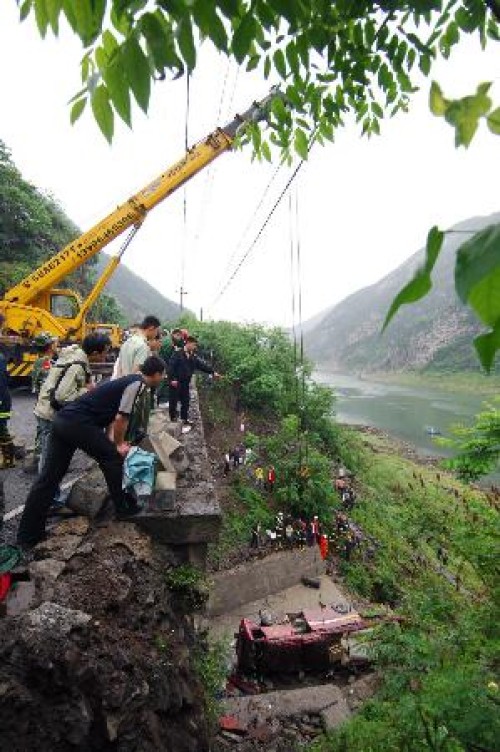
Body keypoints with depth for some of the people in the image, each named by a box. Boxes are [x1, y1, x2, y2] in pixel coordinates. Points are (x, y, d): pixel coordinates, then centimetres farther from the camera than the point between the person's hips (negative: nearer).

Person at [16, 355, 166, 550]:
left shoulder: (129, 380, 20)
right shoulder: (136, 384, -9)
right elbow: (120, 419, -12)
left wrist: (120, 442, 31)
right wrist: (119, 446, 4)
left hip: (62, 419, 9)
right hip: (79, 423, -9)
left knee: (49, 477, 12)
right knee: (112, 459, 8)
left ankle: (27, 534, 20)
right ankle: (124, 508, 20)